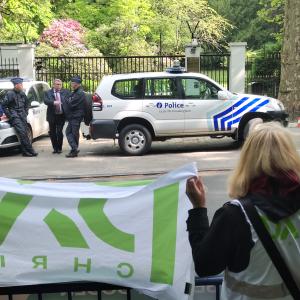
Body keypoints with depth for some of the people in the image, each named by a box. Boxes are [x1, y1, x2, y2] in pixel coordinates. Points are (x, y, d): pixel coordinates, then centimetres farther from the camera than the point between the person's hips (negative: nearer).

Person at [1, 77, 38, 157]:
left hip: (23, 116, 6)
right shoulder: (10, 94, -5)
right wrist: (9, 116, -8)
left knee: (25, 133, -1)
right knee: (22, 133, -16)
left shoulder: (22, 94, 13)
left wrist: (26, 112, 15)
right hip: (15, 117, -6)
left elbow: (27, 103, 27)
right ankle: (30, 151, -16)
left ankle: (25, 151, 5)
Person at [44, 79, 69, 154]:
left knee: (59, 132, -5)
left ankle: (59, 148, 11)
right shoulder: (48, 93, 7)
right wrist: (53, 102, -27)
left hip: (61, 116, -1)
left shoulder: (65, 92, 8)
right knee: (52, 133, 7)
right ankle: (55, 148, 21)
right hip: (52, 116, 1)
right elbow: (45, 101, -11)